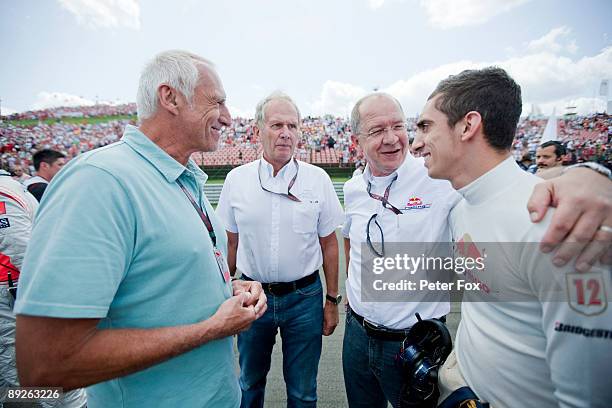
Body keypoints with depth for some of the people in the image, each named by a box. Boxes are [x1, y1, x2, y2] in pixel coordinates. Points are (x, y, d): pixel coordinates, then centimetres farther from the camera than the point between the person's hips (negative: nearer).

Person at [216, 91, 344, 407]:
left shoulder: (318, 179, -6)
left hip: (305, 296, -1)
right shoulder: (237, 179, -3)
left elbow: (329, 243, -1)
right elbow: (230, 242, 4)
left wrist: (332, 300, 2)